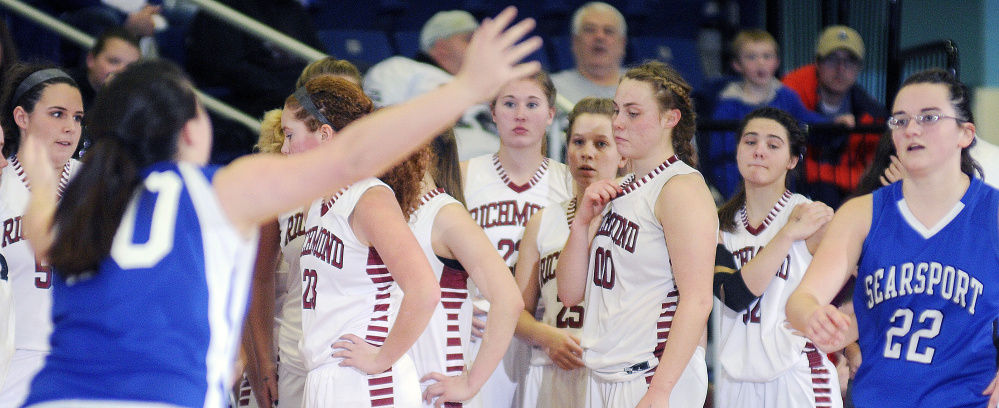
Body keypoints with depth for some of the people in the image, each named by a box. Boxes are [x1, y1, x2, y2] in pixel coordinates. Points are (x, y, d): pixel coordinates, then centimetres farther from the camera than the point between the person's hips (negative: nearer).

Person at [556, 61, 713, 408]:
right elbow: (570, 293, 14)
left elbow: (697, 300, -17)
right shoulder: (617, 193, 16)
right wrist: (583, 221, -1)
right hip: (605, 376, 7)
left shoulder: (681, 187, -8)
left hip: (656, 374, -7)